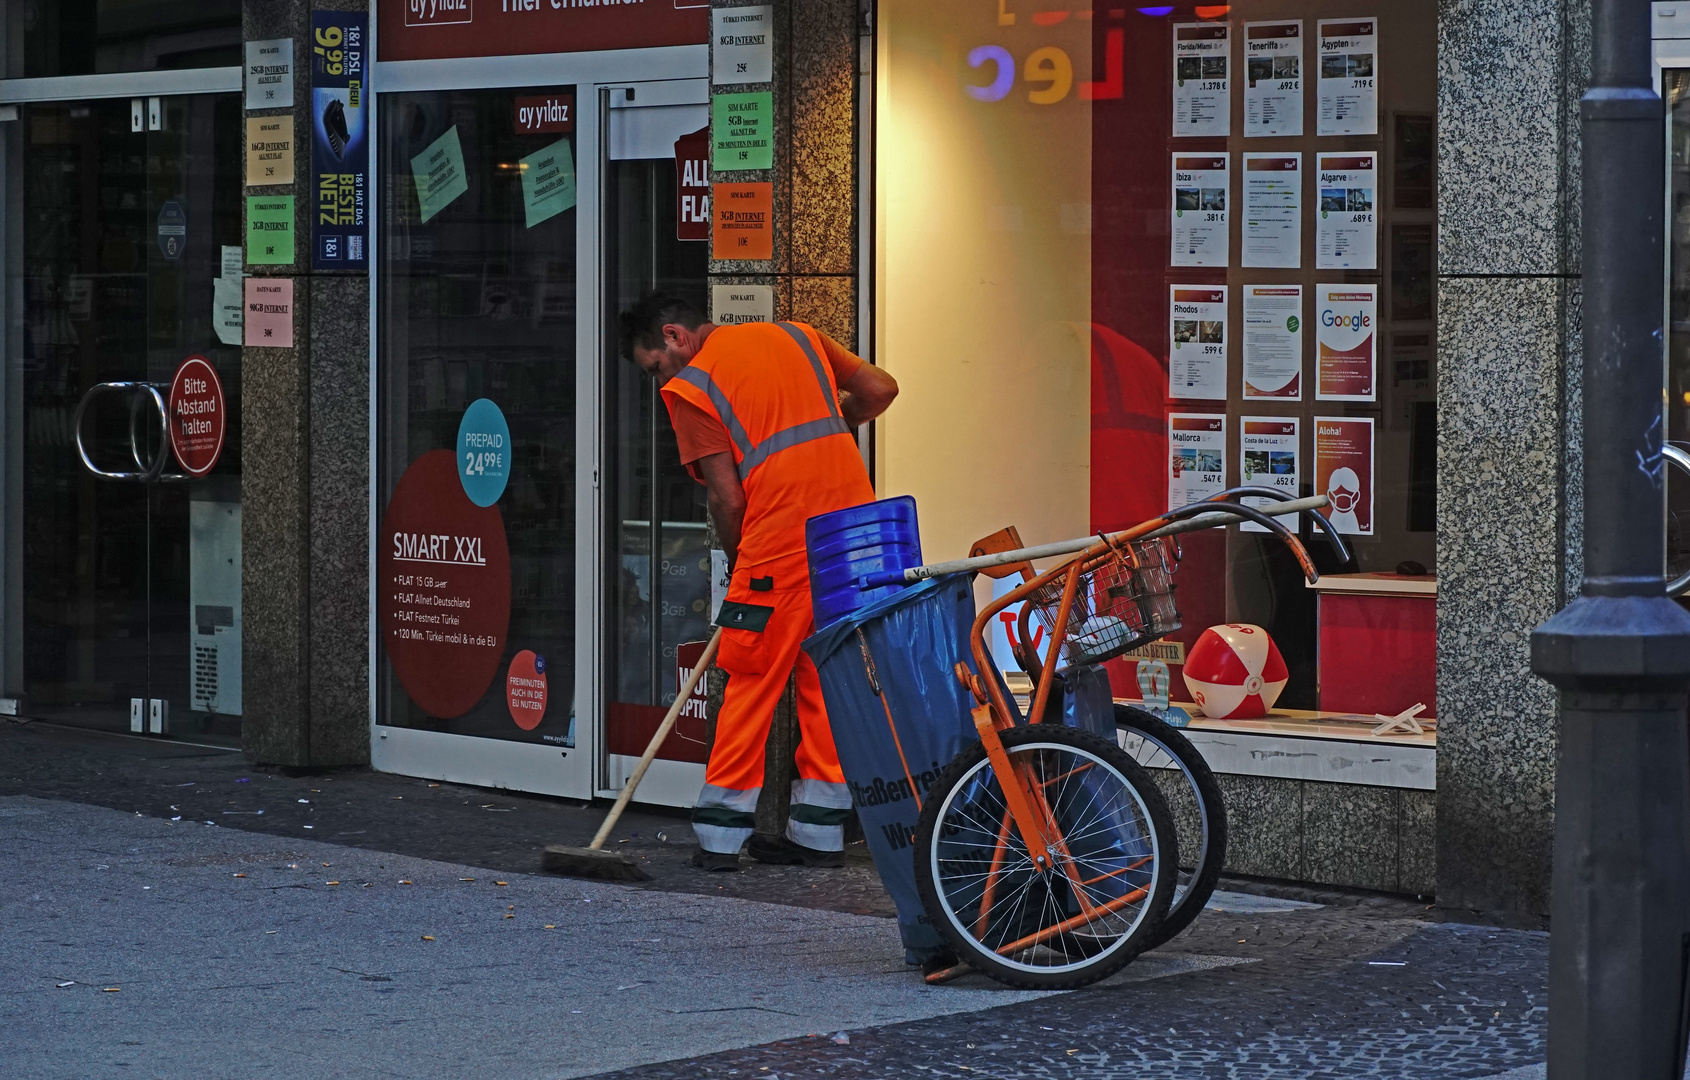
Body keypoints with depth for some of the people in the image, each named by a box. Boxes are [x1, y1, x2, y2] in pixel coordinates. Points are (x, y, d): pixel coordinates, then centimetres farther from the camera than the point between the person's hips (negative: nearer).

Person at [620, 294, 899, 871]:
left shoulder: (687, 387, 0)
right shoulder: (796, 336, 17)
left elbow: (728, 498, -5)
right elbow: (879, 389, 17)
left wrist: (737, 560, 11)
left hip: (782, 537, -6)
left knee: (751, 682, 2)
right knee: (827, 680, 12)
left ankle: (721, 834, 3)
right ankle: (819, 832, 14)